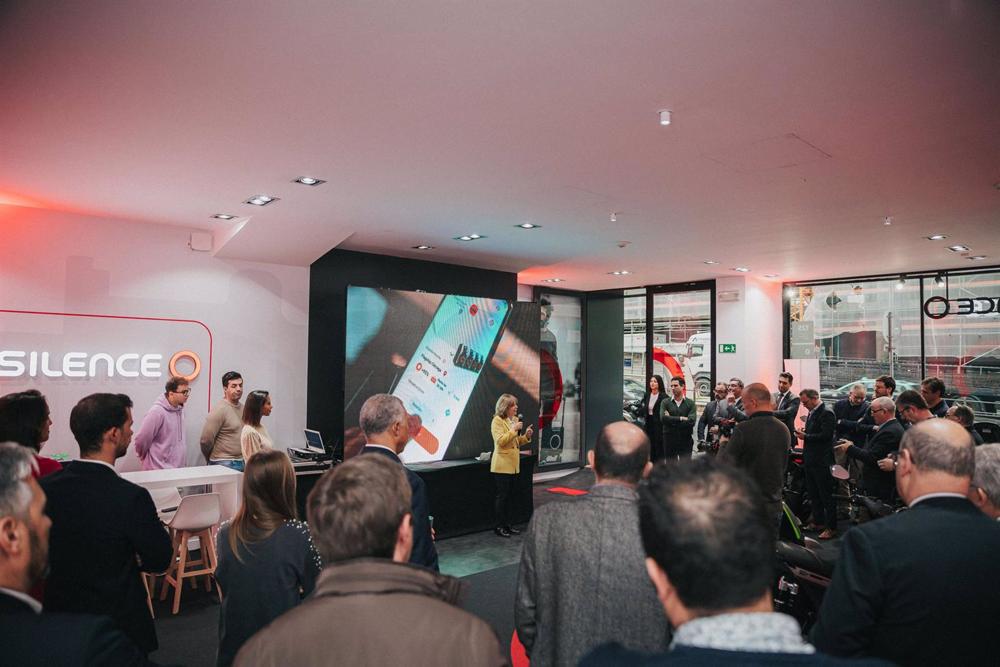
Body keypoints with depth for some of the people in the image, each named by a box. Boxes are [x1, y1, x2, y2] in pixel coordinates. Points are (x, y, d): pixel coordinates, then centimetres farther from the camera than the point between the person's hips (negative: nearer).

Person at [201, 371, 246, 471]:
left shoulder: (243, 408, 9)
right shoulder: (220, 410, -14)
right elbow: (206, 440, -14)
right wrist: (212, 461, 0)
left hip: (242, 462, 7)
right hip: (224, 465, -7)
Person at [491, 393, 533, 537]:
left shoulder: (515, 419, 11)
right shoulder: (497, 420, -11)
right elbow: (500, 441, -21)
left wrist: (526, 436, -1)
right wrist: (514, 429, -22)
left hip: (513, 464, 7)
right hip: (502, 464, -7)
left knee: (508, 495, 12)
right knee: (502, 496, -2)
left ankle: (507, 524, 19)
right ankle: (499, 526, 6)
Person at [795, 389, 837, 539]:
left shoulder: (827, 413, -15)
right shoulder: (811, 413, 13)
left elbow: (825, 435, -22)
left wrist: (805, 436, -17)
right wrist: (802, 433, 1)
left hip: (822, 461, -9)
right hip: (810, 459, 9)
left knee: (826, 495, -1)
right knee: (813, 493, 16)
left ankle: (831, 527, 7)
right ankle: (818, 522, 28)